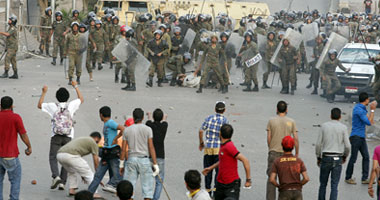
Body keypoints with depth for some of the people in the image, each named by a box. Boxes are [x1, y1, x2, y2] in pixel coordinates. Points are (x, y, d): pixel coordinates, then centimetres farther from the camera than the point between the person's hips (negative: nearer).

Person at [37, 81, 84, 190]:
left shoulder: (53, 106, 1)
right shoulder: (71, 105, 3)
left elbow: (39, 105, 16)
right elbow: (81, 99, 23)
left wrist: (44, 93, 23)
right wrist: (75, 87, 31)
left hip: (56, 136, -1)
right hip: (68, 137, 1)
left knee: (53, 157, 2)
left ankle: (56, 176, -23)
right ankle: (62, 182, 0)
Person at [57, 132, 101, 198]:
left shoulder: (81, 139, 37)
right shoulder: (93, 142, 15)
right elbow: (96, 160, 12)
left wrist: (82, 174, 44)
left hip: (59, 155, 8)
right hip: (70, 155, -8)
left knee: (72, 172, 34)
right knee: (89, 174, 4)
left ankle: (71, 190, 23)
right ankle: (94, 193, -3)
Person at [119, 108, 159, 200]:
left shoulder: (127, 130, 4)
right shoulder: (147, 129, -3)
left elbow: (123, 149, 4)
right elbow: (151, 148, -6)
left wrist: (121, 164, 13)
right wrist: (155, 164, -4)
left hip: (131, 159, 2)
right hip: (144, 160, -2)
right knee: (147, 185, 2)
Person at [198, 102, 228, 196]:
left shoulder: (209, 118, 2)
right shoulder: (224, 120, -7)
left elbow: (201, 131, 1)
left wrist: (201, 143, 14)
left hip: (208, 148, 3)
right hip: (219, 148, -3)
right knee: (219, 170, 5)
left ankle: (208, 189, 17)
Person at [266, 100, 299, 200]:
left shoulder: (271, 121, 0)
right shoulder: (291, 122, 1)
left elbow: (268, 138, 0)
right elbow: (295, 139, -3)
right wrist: (297, 154, 4)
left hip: (273, 152, 0)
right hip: (286, 153, 0)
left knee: (271, 178, 3)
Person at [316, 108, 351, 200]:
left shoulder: (324, 126, 1)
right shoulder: (343, 127, -3)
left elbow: (318, 144, 0)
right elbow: (347, 146, -5)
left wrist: (318, 158, 12)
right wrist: (345, 156, 14)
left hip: (326, 158, 1)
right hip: (337, 159, -1)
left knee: (323, 184, 15)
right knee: (334, 186, 0)